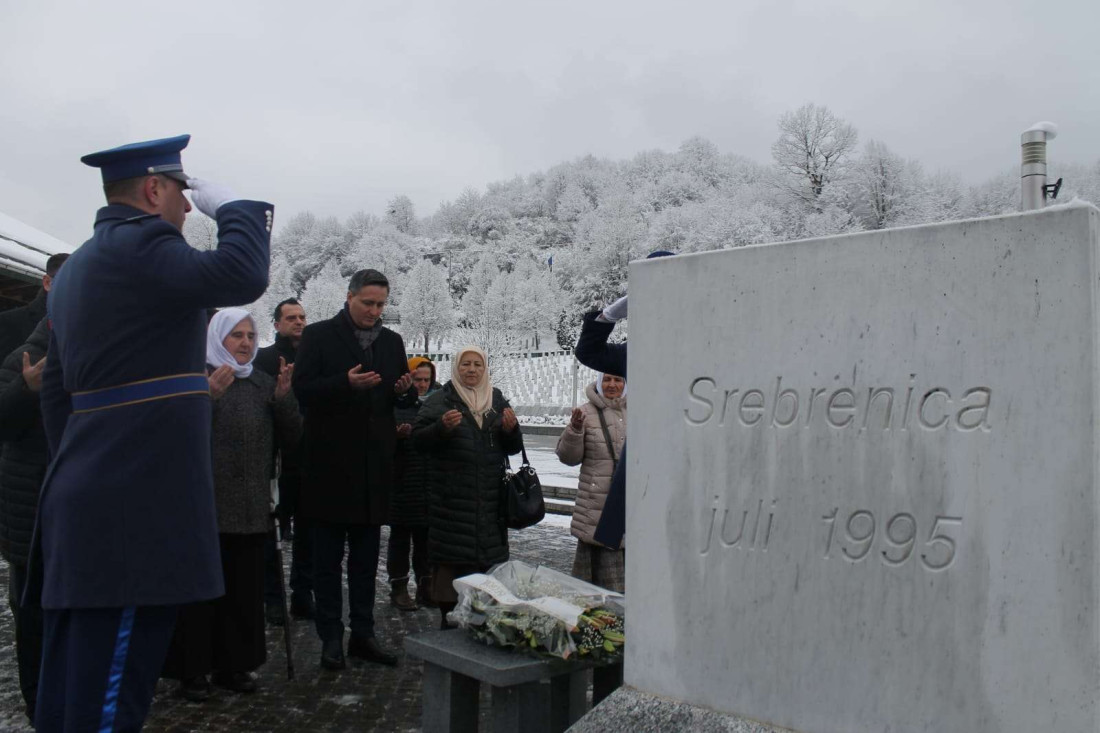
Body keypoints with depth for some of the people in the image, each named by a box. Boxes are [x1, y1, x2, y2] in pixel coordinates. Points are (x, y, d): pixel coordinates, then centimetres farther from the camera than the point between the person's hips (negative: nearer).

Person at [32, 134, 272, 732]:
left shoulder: (76, 265, 20)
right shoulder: (137, 241, -10)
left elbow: (56, 389, 22)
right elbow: (242, 276, -24)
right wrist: (231, 205, -6)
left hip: (86, 502, 10)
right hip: (133, 504, -10)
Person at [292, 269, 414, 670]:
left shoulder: (392, 341, 12)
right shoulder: (319, 335, -1)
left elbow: (400, 400, 17)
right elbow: (302, 389, -8)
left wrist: (404, 390, -7)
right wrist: (346, 383, -23)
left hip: (373, 463, 4)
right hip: (329, 462, -4)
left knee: (366, 557, 11)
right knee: (328, 557, 5)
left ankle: (363, 634, 21)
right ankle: (331, 637, 15)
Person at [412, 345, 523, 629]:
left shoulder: (497, 400, 16)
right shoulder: (440, 400, 4)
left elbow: (512, 448, 16)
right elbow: (418, 440, -4)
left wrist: (511, 429, -5)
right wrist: (442, 427, -22)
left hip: (490, 498, 4)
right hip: (451, 497, -3)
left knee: (489, 557, 1)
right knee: (452, 558, -6)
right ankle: (450, 615, 5)